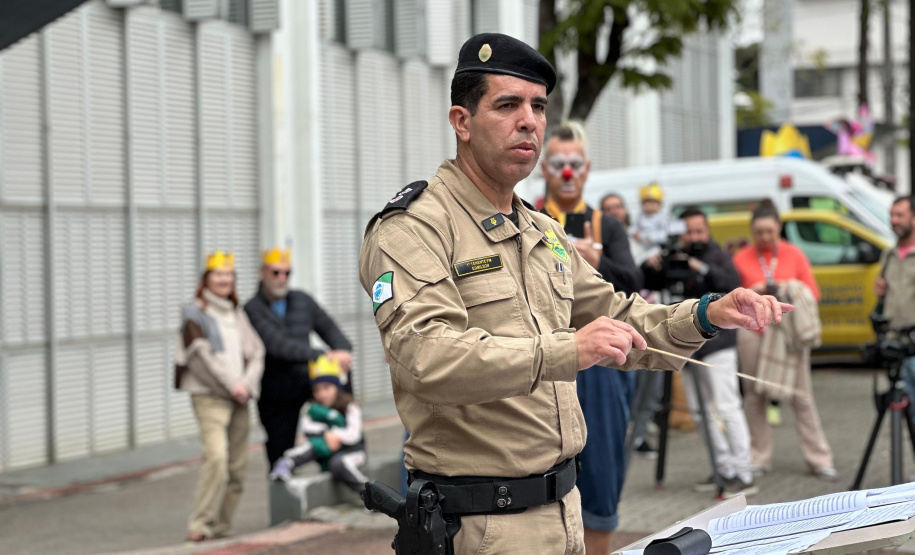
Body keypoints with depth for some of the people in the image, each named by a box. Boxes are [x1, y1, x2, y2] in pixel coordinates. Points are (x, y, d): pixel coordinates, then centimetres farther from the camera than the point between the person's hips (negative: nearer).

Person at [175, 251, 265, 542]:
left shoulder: (237, 313, 18)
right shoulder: (195, 313, -1)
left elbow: (256, 352, 12)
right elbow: (201, 357, -9)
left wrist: (247, 384, -4)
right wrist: (231, 385, -11)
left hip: (239, 398, 6)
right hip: (209, 396, -6)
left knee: (237, 465, 4)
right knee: (216, 456, -21)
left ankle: (221, 524, 12)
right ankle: (200, 524, -19)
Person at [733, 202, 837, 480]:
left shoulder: (794, 255, 6)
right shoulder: (742, 258, 6)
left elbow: (813, 292, 6)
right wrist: (753, 292, -11)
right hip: (753, 331, 1)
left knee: (801, 395, -4)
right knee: (755, 396, 0)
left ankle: (820, 460, -1)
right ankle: (759, 458, 9)